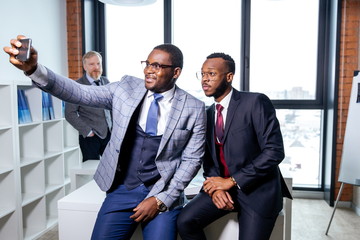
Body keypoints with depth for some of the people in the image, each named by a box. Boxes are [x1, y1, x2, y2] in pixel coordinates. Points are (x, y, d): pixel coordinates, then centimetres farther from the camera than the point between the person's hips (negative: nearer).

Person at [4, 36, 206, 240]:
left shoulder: (194, 109, -6)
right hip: (122, 189, 2)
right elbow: (80, 93, -10)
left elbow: (192, 160, -3)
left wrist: (161, 200, -10)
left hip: (163, 193, -1)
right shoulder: (126, 87, -1)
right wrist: (34, 69, -25)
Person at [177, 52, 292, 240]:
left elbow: (274, 151, -19)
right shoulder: (208, 113, 7)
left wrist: (231, 181, -18)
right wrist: (215, 186, -11)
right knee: (185, 221, -12)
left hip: (258, 189, -4)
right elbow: (209, 158, 10)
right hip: (222, 185, 5)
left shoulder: (256, 102, -13)